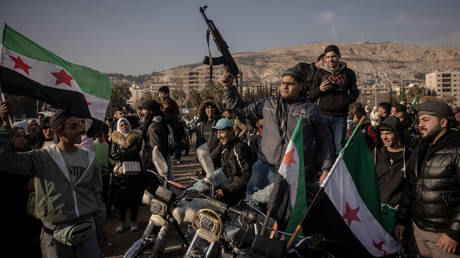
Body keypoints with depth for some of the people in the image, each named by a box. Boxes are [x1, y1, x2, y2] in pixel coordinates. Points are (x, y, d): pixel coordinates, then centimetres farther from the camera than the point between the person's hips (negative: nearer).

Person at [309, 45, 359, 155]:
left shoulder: (348, 73, 9)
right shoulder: (320, 73, 7)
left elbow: (354, 92, 17)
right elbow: (311, 95, 9)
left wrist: (347, 101, -3)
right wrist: (319, 89, -13)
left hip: (340, 116, 1)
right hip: (323, 114, 0)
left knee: (339, 146, 2)